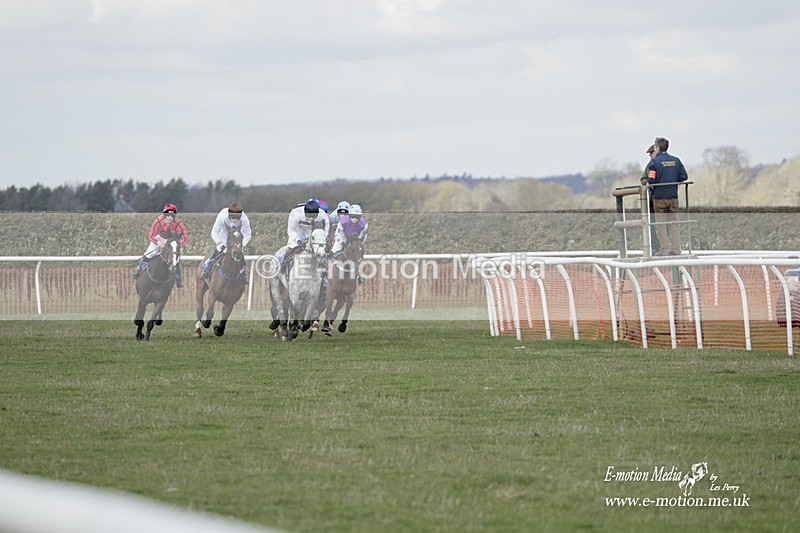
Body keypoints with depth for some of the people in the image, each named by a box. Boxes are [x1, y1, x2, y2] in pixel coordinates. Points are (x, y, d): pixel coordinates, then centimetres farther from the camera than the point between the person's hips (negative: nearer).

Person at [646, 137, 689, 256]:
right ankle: (676, 249, 6)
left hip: (659, 197, -4)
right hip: (673, 196, 4)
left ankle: (664, 249, -1)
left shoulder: (654, 162, -10)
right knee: (673, 223, 9)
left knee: (661, 225, 2)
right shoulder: (676, 161, 5)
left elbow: (651, 180, -16)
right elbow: (684, 177, 3)